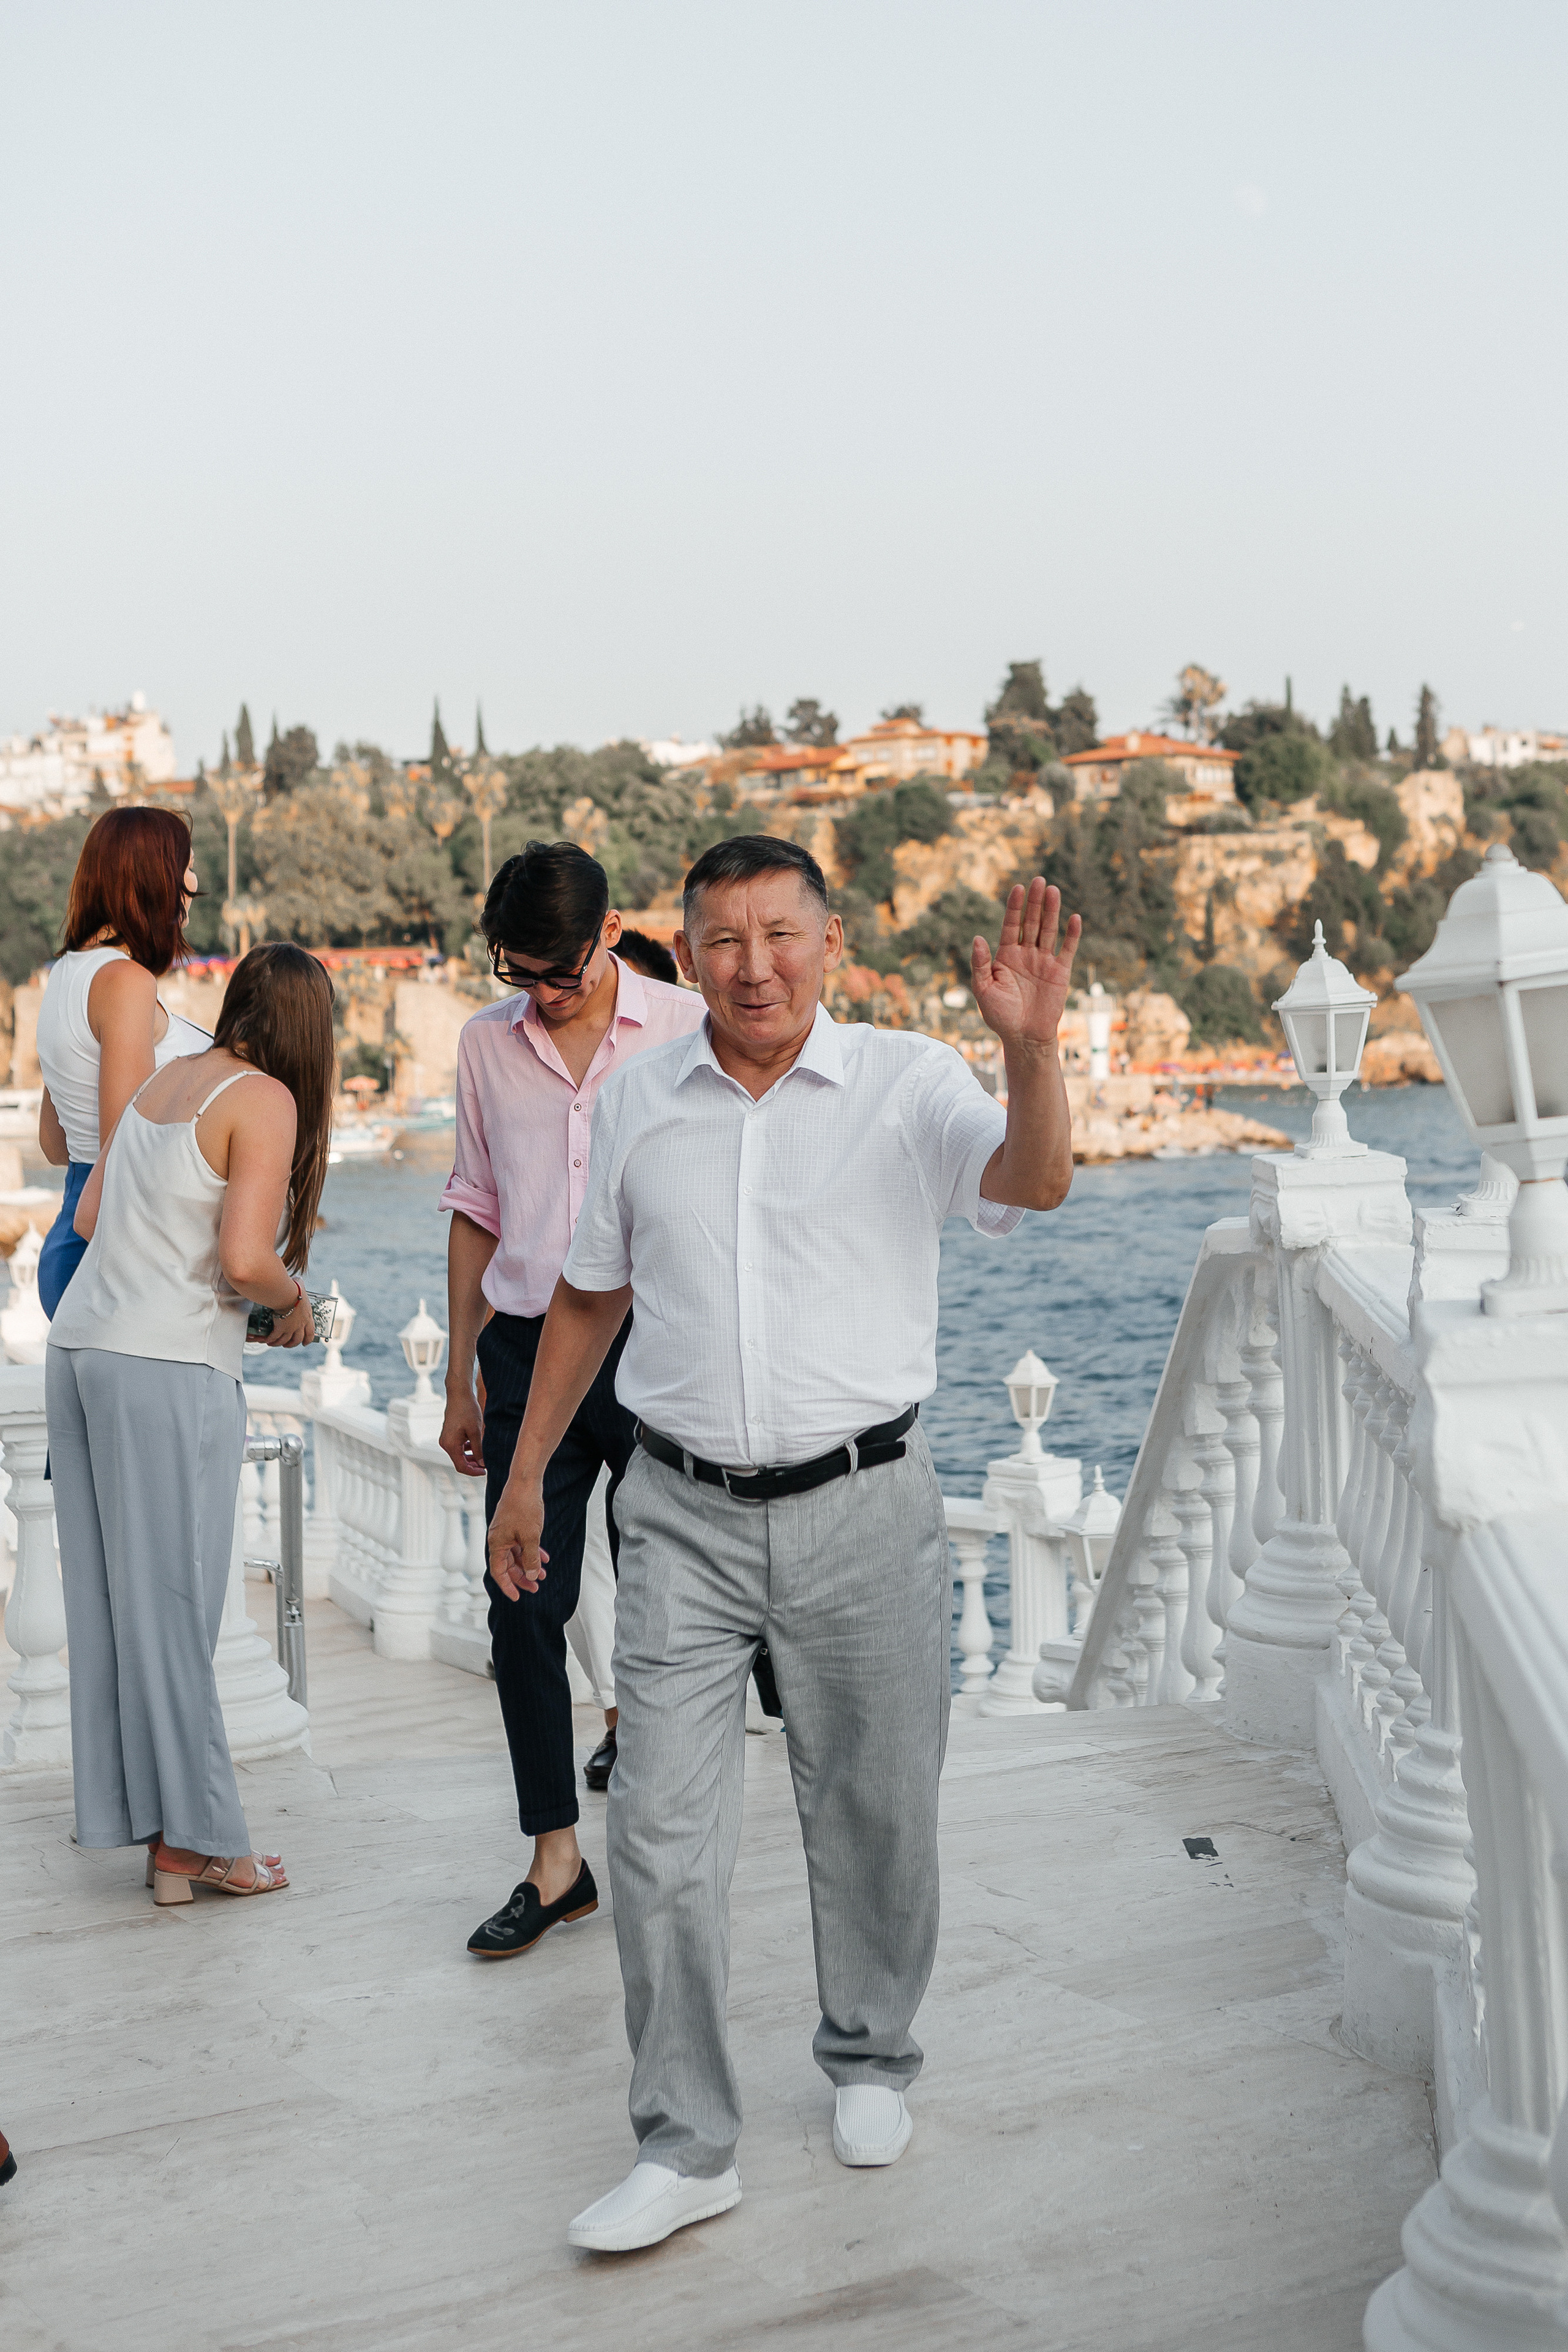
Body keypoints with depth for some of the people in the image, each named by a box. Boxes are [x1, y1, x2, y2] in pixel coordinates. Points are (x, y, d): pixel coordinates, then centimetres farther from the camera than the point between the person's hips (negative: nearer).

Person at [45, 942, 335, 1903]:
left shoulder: (166, 1079, 14)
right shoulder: (267, 1100, -8)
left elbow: (90, 1216, 20)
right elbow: (244, 1261, -18)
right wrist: (294, 1298, 2)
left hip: (81, 1347, 8)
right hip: (169, 1367, -7)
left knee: (111, 1597, 11)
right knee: (171, 1607, -1)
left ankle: (129, 1813, 19)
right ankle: (193, 1840, 6)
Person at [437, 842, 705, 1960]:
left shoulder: (688, 1029, -3)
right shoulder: (487, 1042, 7)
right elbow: (476, 1211, 14)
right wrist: (461, 1383, 14)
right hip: (527, 1350, 3)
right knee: (523, 1603, -2)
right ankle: (557, 1859, 6)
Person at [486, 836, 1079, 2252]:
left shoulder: (906, 1084, -4)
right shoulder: (639, 1104, 5)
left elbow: (1032, 1183, -22)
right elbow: (592, 1295, 15)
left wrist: (1032, 1048, -40)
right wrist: (526, 1474, 16)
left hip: (863, 1509, -1)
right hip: (684, 1514, 2)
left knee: (873, 1810, 12)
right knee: (664, 1827, -3)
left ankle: (871, 2060, 36)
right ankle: (687, 2146, 8)